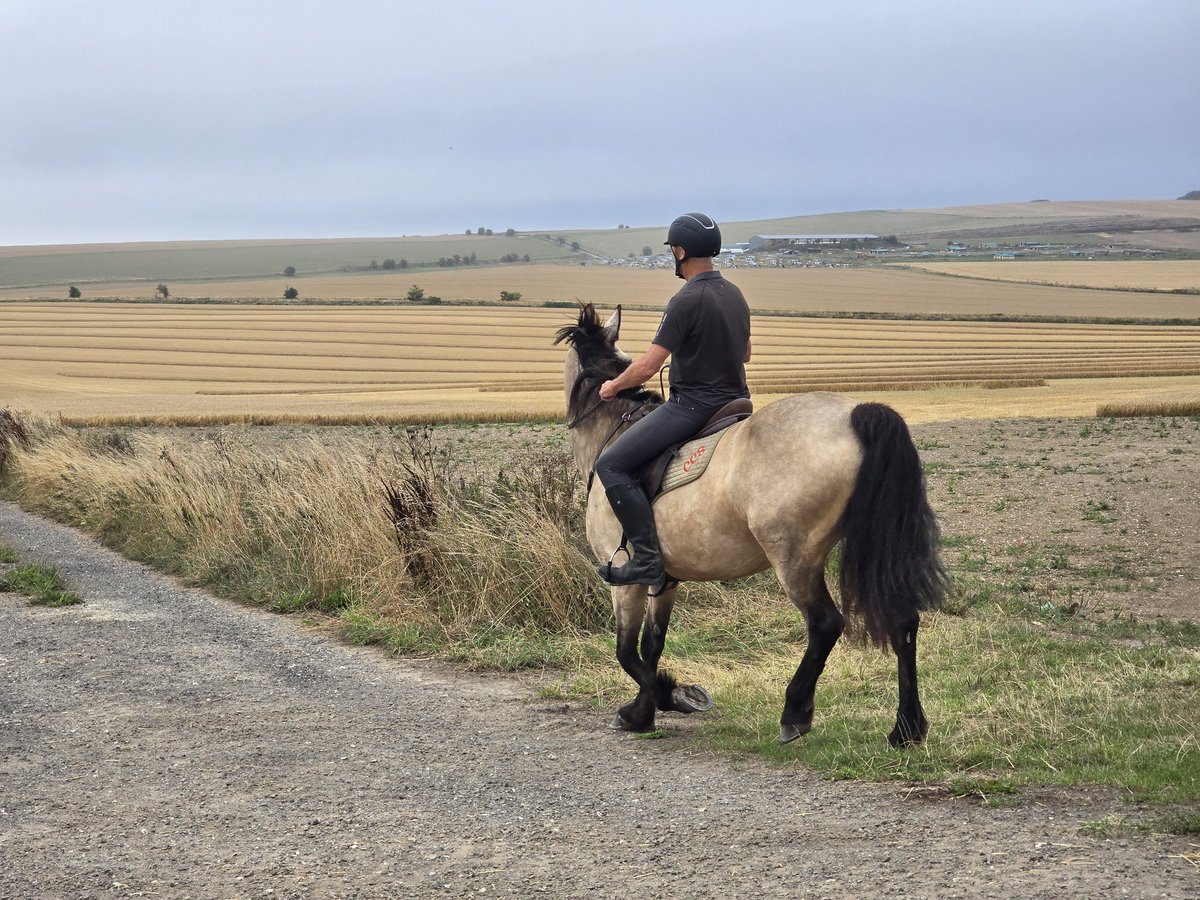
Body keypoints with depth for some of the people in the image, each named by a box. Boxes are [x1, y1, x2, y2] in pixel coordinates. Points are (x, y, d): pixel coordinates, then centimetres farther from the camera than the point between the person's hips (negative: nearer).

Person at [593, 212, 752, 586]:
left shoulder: (687, 300, -18)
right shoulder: (735, 294, 10)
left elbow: (647, 367, -19)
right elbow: (744, 354, 26)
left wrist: (613, 386, 0)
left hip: (693, 405, -10)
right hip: (734, 399, 10)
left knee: (611, 465, -11)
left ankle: (648, 559, -19)